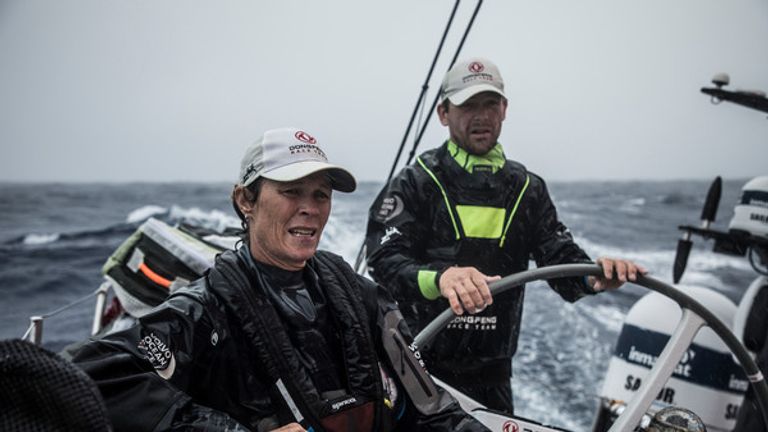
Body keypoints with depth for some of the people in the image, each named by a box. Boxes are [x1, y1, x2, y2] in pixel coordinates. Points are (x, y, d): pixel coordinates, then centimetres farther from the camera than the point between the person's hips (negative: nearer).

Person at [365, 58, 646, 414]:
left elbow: (561, 258, 2)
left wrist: (595, 275, -21)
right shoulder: (414, 184, -7)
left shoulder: (527, 190, 7)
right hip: (418, 367, -4)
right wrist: (440, 278, -38)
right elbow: (385, 261, -18)